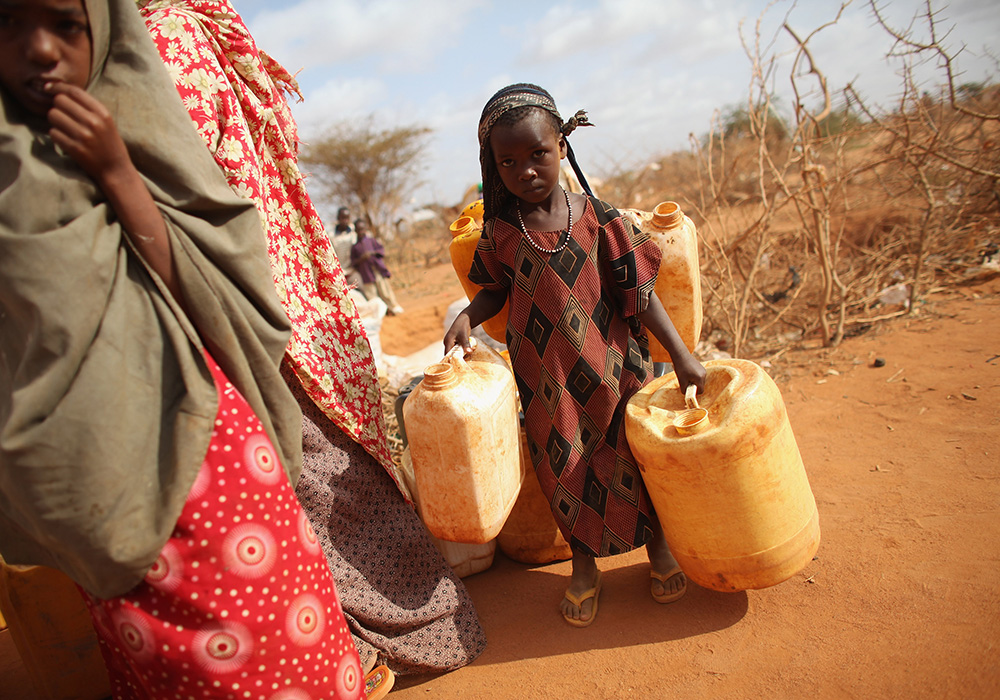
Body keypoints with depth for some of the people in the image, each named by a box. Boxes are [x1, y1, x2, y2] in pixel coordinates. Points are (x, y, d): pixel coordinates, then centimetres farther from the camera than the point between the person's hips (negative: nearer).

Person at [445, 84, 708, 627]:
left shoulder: (596, 218, -10)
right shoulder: (500, 231, -6)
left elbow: (639, 292, -6)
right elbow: (496, 291, 10)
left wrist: (681, 356, -10)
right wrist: (467, 316, -11)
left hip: (609, 366, -1)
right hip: (547, 381, 1)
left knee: (633, 455, 10)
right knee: (563, 466, 10)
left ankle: (657, 544, 38)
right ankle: (584, 565, 34)